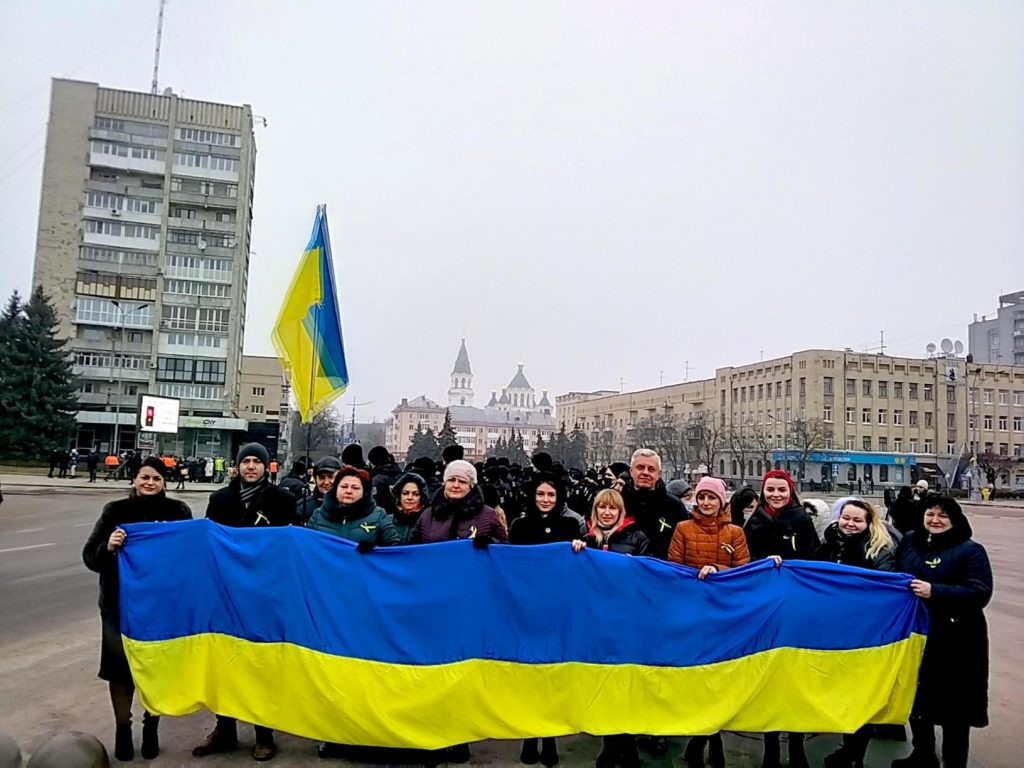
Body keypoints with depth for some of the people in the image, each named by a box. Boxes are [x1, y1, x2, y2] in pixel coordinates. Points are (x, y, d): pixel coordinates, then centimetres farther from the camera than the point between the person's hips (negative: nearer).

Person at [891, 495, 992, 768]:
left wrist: (934, 592, -28)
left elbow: (981, 592, -21)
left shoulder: (970, 550, -10)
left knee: (953, 706, 5)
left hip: (953, 642, -6)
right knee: (916, 699, 19)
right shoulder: (908, 542, 6)